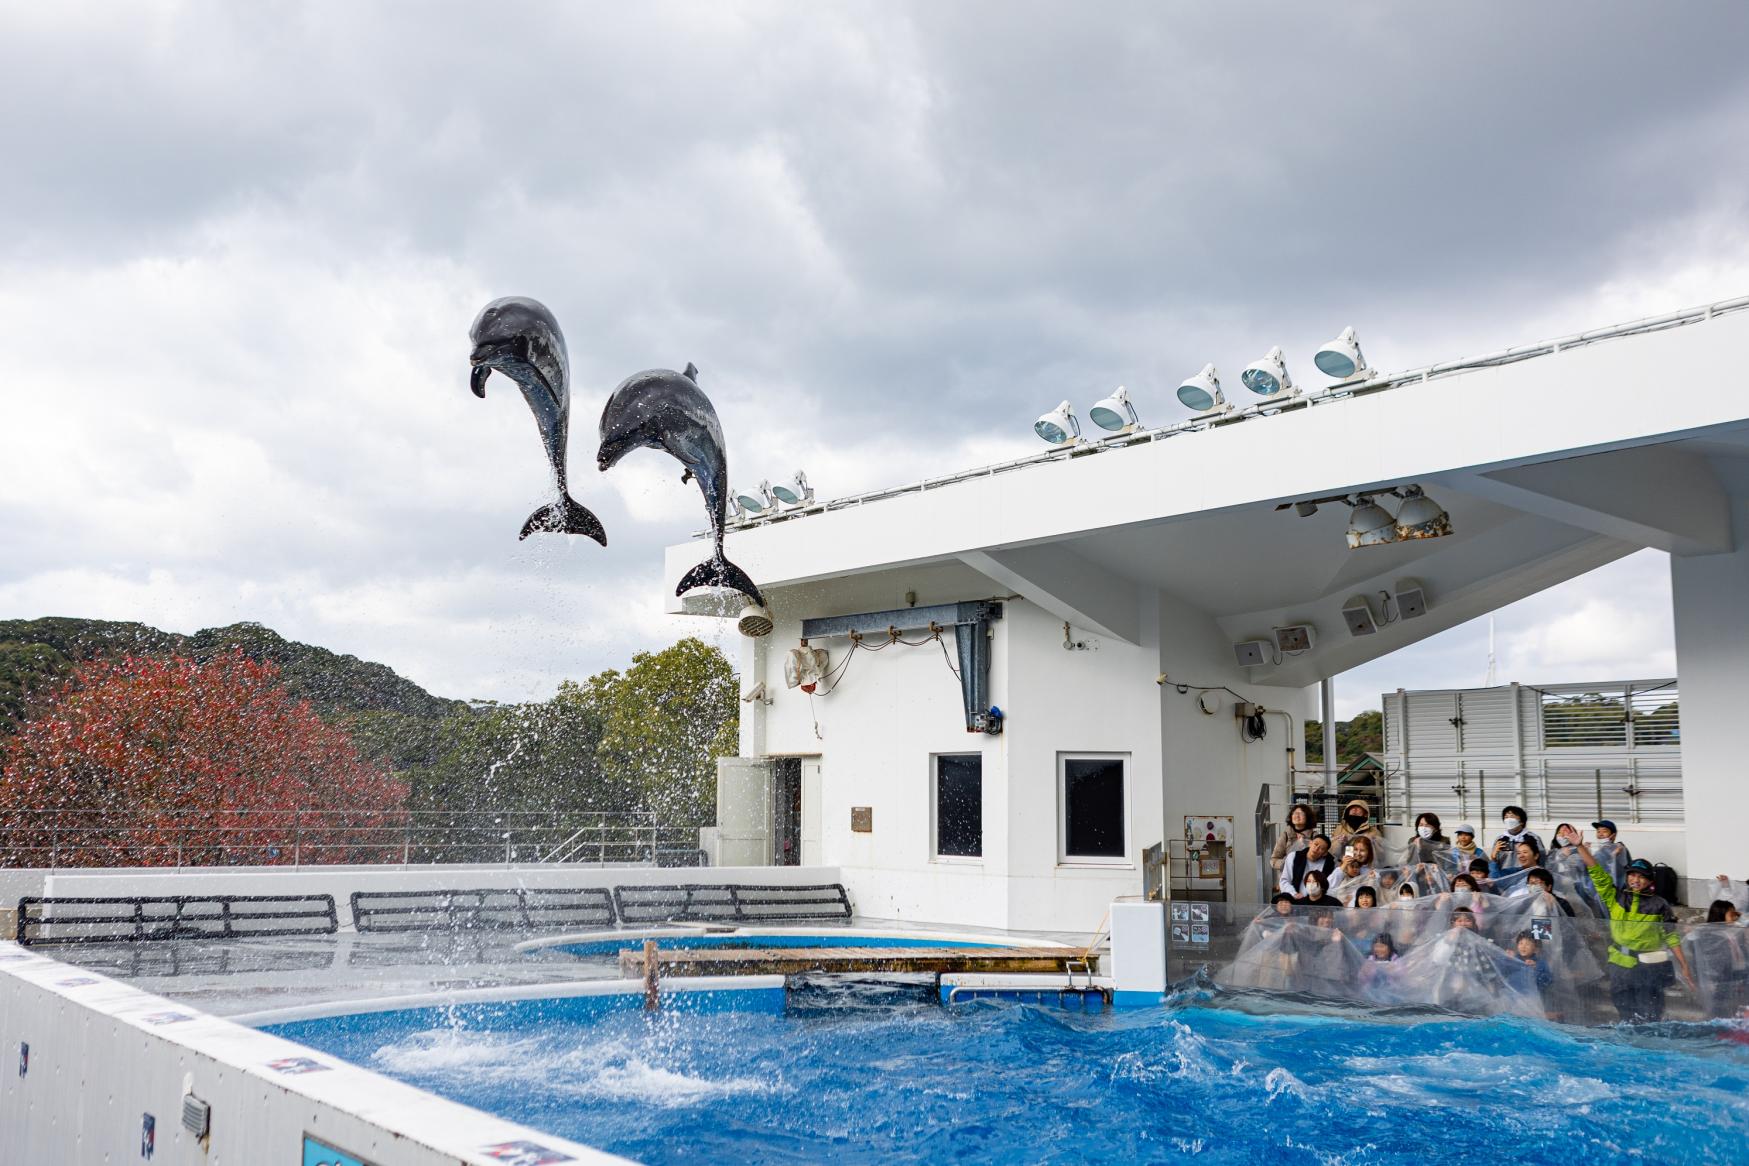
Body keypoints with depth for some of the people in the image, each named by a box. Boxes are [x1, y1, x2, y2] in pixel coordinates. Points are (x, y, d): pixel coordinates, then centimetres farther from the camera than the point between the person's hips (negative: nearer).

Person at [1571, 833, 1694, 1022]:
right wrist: (1580, 847, -9)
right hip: (1620, 964, 3)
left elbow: (1672, 938, 0)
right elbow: (1597, 872, -1)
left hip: (1650, 967, -2)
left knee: (1650, 1018, 0)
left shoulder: (1659, 906, -1)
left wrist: (1684, 968, -2)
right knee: (1627, 1014, 10)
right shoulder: (1615, 897, 4)